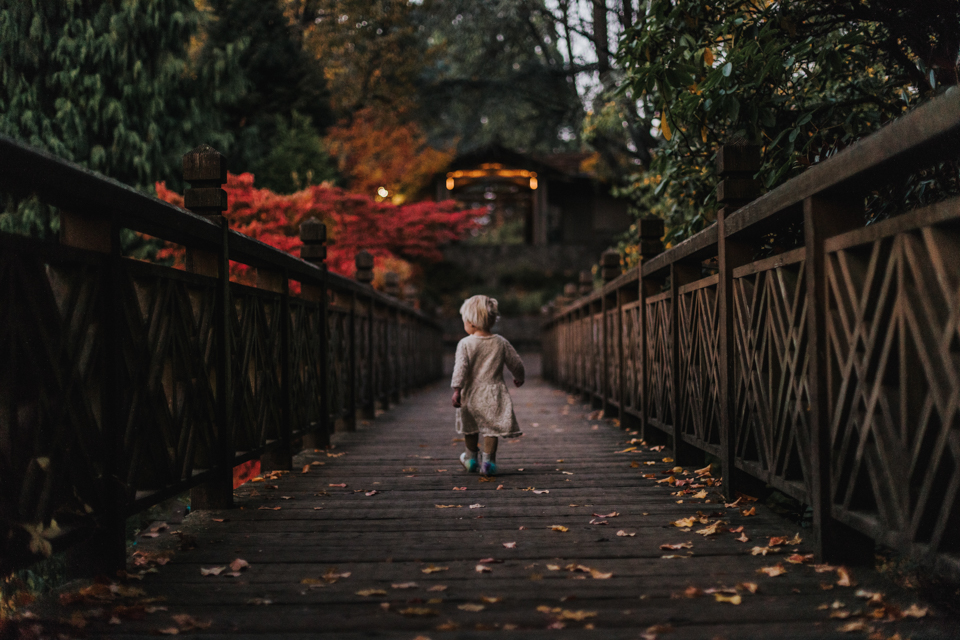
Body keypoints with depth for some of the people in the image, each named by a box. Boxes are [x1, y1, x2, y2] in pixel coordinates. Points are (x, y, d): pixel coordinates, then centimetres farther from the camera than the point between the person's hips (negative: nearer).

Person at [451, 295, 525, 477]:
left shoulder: (465, 344, -10)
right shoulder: (501, 343, 1)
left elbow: (461, 367, -18)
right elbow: (516, 363, 9)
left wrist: (457, 390, -18)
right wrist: (519, 377, 28)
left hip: (471, 393, -1)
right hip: (494, 394, 1)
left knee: (470, 428, 18)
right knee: (491, 428, 7)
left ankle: (471, 458, 31)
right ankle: (488, 460, 0)